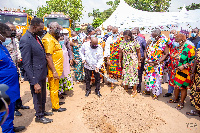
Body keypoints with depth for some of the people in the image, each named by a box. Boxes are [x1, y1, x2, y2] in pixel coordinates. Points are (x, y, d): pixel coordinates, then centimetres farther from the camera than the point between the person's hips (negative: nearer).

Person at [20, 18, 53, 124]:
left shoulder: (36, 37, 5)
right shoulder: (25, 40, -22)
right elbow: (26, 64, -23)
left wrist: (45, 72, 14)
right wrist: (34, 82, -23)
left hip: (42, 73, 8)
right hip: (35, 75, -8)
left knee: (43, 95, 24)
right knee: (37, 96, 11)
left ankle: (42, 111, 45)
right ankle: (39, 116, 33)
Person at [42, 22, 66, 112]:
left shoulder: (53, 38, 15)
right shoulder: (48, 39, -17)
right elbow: (48, 57, -24)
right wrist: (54, 71, -24)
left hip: (57, 68, 10)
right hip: (53, 69, -10)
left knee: (55, 87, 21)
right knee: (54, 88, 2)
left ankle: (56, 101, 37)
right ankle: (55, 107, 15)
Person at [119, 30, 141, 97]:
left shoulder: (135, 42, -9)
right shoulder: (123, 42, 4)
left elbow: (138, 52, -5)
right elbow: (121, 52, 10)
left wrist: (139, 62, -5)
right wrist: (119, 61, 10)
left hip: (133, 61, -4)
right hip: (125, 62, 4)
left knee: (133, 74, -2)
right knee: (125, 74, 10)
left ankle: (135, 90, 11)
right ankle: (126, 88, 27)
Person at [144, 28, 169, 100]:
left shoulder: (163, 43, -9)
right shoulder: (150, 41, 2)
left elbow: (166, 54, -9)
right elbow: (145, 51, 9)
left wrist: (158, 62, -17)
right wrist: (146, 59, -7)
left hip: (158, 65, -4)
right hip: (148, 64, 4)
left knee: (156, 78, 2)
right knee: (148, 76, 14)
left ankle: (156, 93, 19)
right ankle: (147, 90, 33)